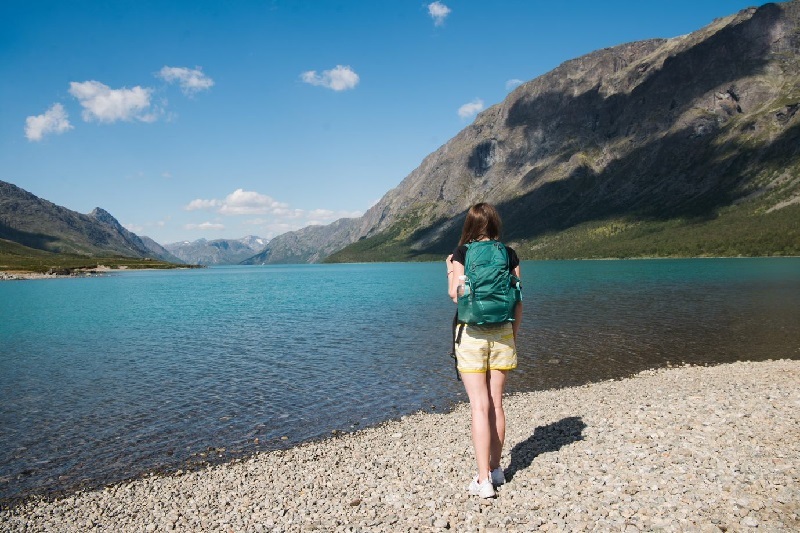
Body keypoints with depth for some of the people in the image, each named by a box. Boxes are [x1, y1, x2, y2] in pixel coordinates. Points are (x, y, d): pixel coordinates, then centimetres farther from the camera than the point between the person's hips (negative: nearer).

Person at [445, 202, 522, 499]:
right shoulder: (510, 255, 3)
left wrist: (449, 271, 11)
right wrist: (514, 333, 15)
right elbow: (518, 300, 4)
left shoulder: (462, 253, -5)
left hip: (471, 333, -3)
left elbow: (456, 295, -7)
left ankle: (483, 480, -3)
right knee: (496, 403, 13)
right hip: (502, 332, 3)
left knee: (479, 406, -3)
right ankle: (496, 469, 24)